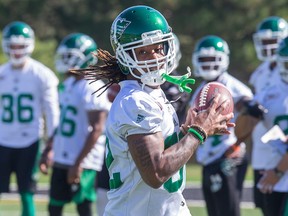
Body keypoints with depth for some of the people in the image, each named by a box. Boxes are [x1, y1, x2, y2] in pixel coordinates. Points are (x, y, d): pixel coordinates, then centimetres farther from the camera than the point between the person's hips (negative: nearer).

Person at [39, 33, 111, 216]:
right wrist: (49, 150, 18)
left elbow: (96, 130, -20)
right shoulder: (68, 85, 13)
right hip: (61, 159, 9)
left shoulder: (93, 89, -16)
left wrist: (78, 163, -22)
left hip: (82, 163, -9)